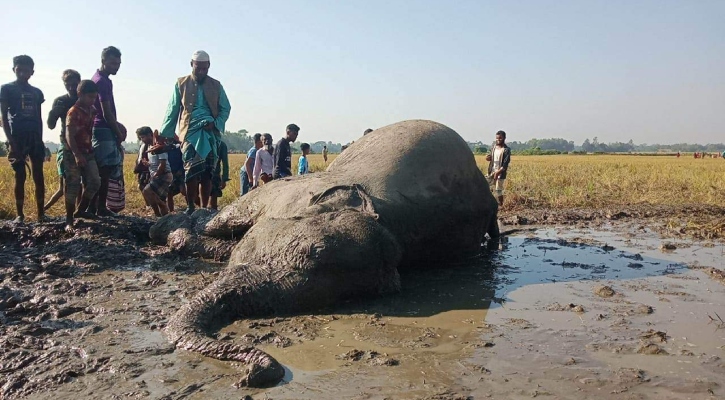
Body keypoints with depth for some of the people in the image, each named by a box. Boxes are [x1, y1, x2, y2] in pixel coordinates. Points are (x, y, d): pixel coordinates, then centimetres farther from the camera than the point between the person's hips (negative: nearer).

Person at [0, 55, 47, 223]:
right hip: (18, 138, -3)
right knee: (20, 176, -1)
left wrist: (40, 140, 9)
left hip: (35, 138, 3)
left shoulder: (37, 92, 14)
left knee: (38, 176, 1)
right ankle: (20, 214, 6)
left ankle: (41, 213, 4)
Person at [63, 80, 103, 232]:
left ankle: (81, 210, 23)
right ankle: (69, 221, 1)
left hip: (88, 152, 7)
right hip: (73, 154, -7)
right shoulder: (73, 112, -14)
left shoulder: (92, 110, 8)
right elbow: (69, 136, -20)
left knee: (95, 182, 6)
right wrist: (77, 155, -28)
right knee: (73, 187, -7)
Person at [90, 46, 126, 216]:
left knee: (102, 170, 11)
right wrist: (119, 133, -10)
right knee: (105, 170, -7)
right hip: (104, 130, -10)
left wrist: (117, 125, 16)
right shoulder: (102, 81, -14)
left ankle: (93, 207, 15)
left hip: (102, 129, 10)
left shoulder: (99, 79, 17)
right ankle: (100, 208, -2)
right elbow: (106, 113, -17)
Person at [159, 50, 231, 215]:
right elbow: (172, 110, 8)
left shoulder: (216, 85, 13)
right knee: (191, 171, -10)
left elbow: (226, 108, 12)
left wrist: (216, 123, -7)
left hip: (210, 133, 2)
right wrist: (165, 134, 2)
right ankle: (190, 207, 0)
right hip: (190, 133, -1)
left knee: (207, 173, 1)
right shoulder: (181, 84, 9)